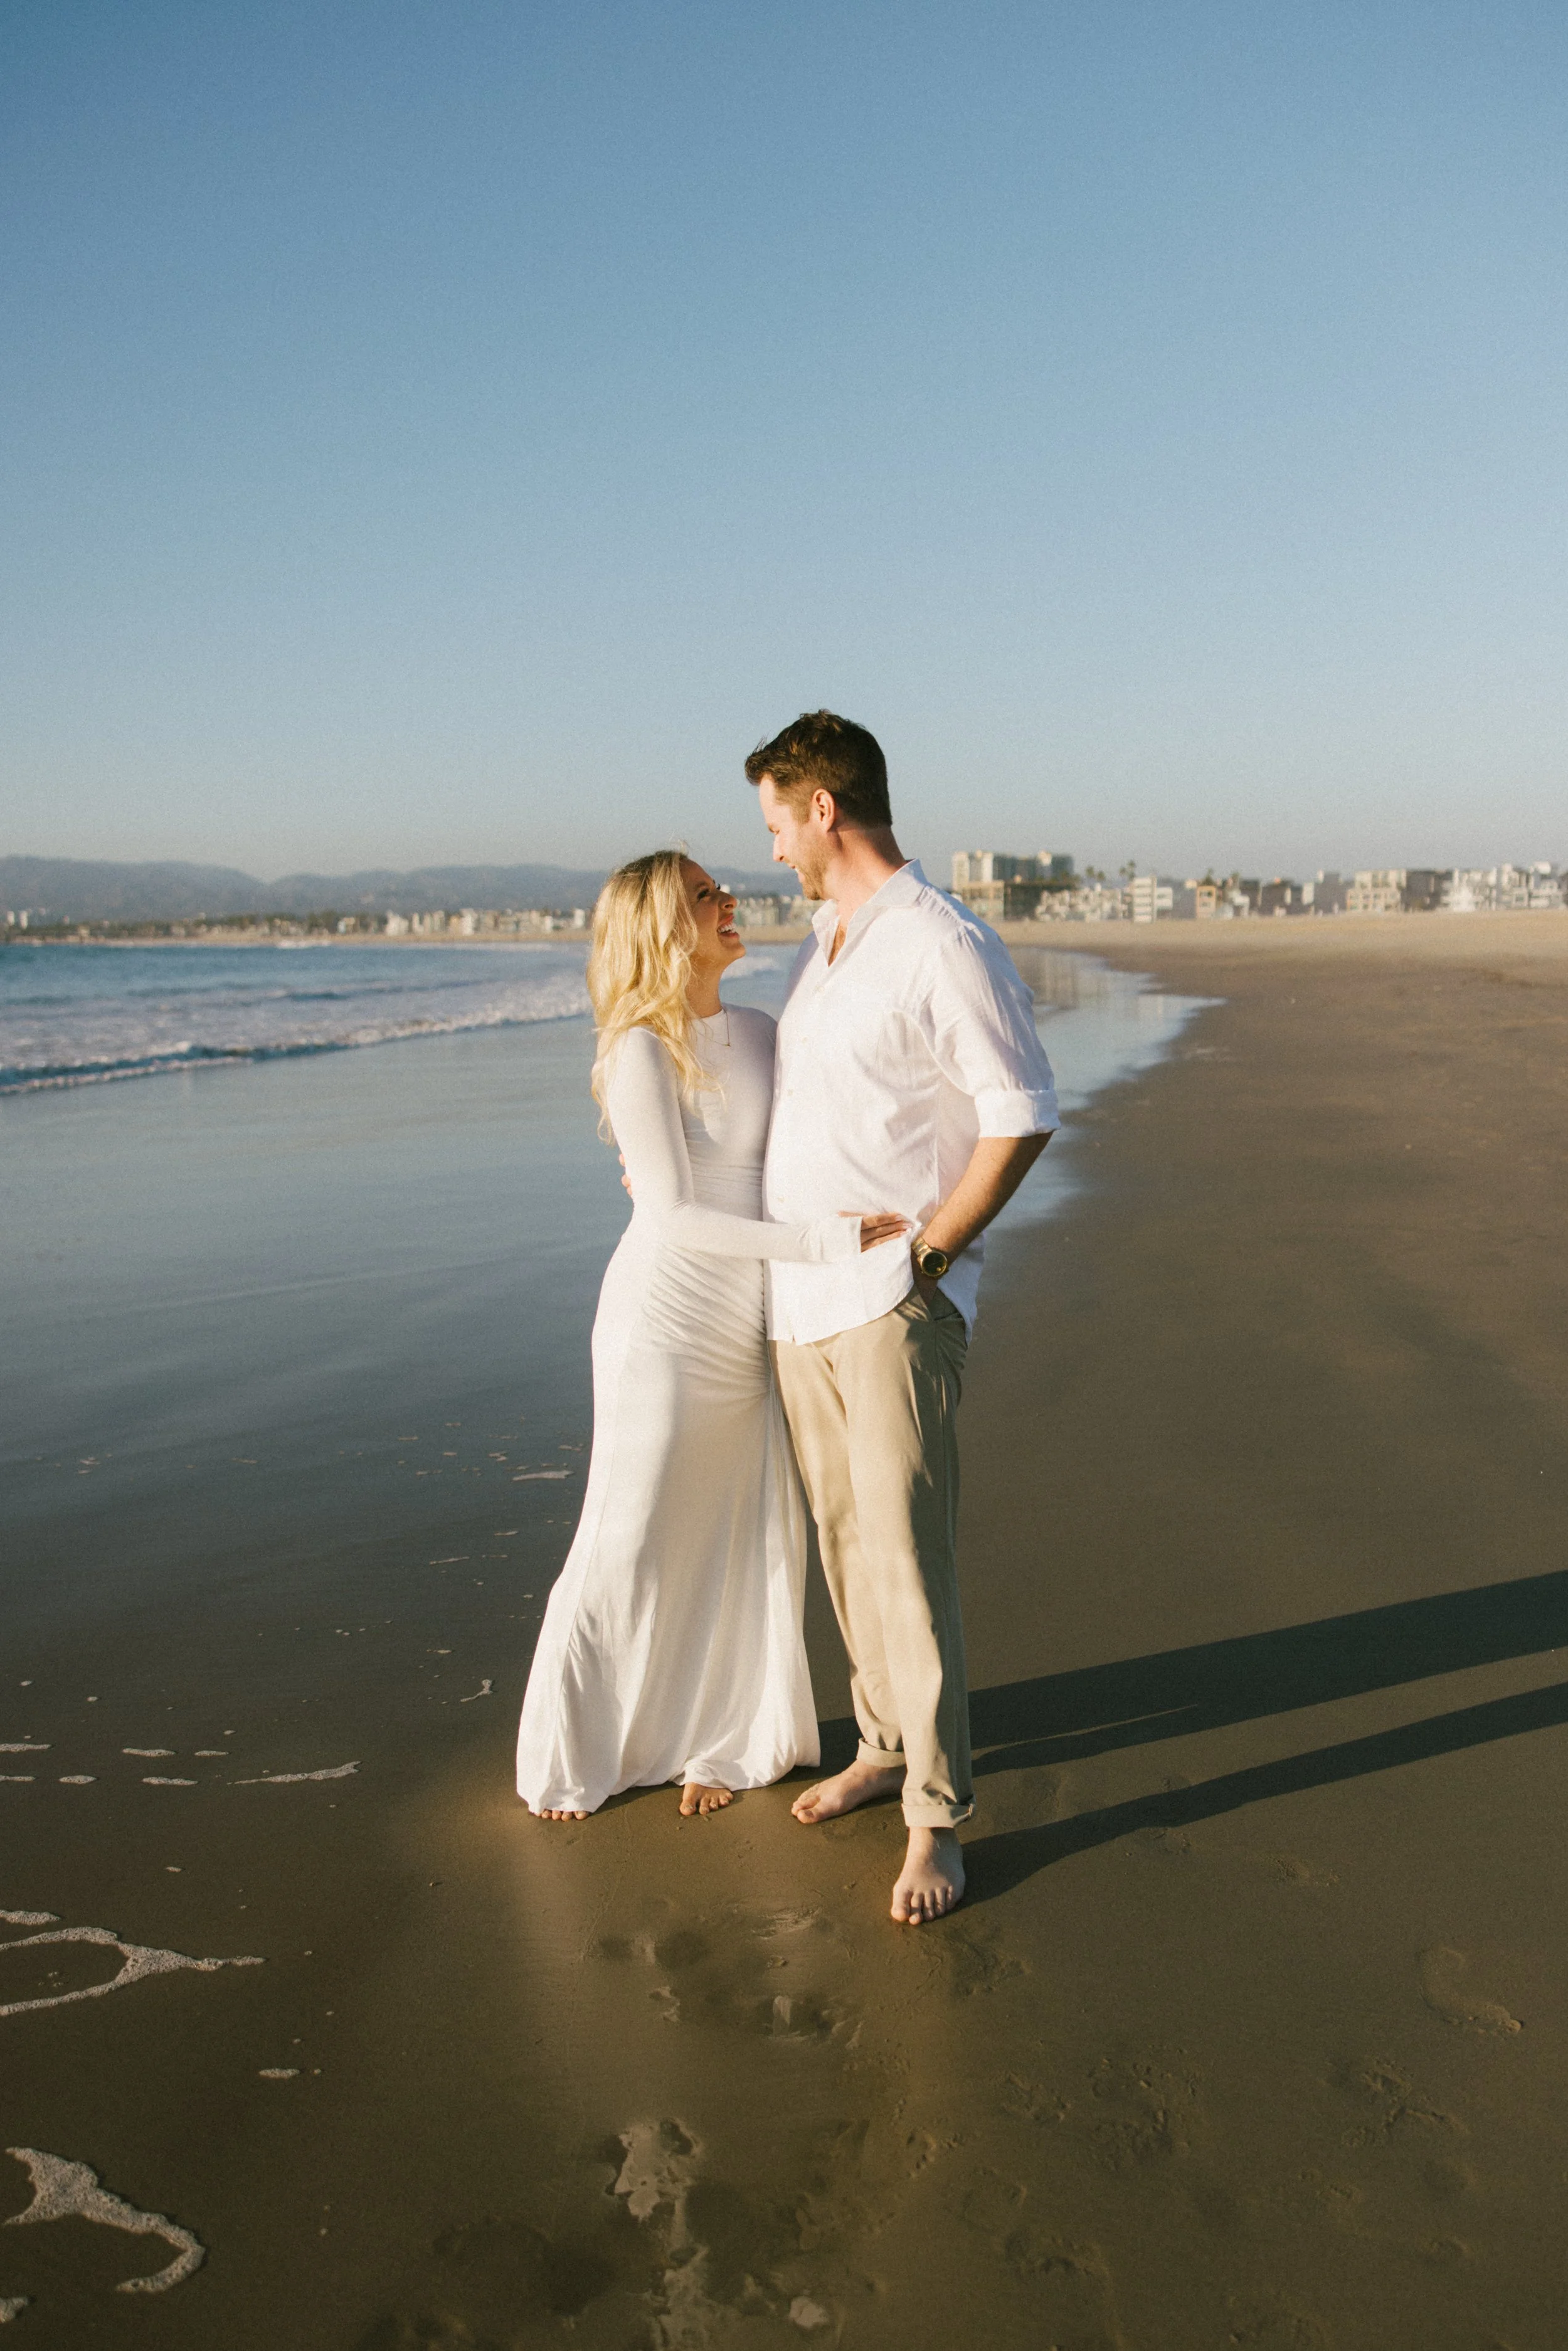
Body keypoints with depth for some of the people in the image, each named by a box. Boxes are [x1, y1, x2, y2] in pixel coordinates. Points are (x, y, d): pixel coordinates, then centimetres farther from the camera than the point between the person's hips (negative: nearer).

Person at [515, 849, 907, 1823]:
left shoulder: (764, 1033, 7)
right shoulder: (640, 1053, -13)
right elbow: (673, 1218, -18)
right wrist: (814, 1242, -24)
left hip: (754, 1332, 6)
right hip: (667, 1325, -6)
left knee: (749, 1542, 11)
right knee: (629, 1547, 3)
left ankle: (715, 1738, 29)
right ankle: (570, 1750, 23)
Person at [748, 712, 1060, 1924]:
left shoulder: (948, 946, -14)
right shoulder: (826, 940, 14)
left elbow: (1024, 1119, -15)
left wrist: (922, 1258, -15)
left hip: (895, 1305, -9)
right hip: (801, 1300, 9)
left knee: (908, 1560, -6)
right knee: (846, 1541, 16)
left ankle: (937, 1819, 6)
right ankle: (886, 1746, 32)